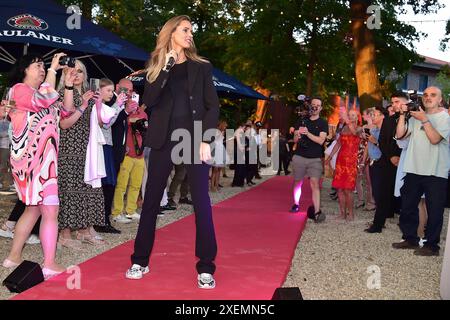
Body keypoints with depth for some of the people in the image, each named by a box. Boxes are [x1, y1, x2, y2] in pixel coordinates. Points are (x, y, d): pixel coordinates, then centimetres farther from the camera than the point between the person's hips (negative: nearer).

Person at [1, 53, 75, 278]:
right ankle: (50, 266, -10)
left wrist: (68, 85, 7)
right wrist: (53, 70, -15)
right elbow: (44, 100, -23)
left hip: (44, 158, 10)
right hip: (31, 158, -10)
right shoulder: (18, 89, -5)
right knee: (50, 209, -12)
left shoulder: (41, 94, 21)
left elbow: (66, 111, 17)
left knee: (34, 207, 15)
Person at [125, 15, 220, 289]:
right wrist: (166, 67, -11)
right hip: (164, 139, 1)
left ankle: (206, 268, 1)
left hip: (194, 138, -1)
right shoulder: (157, 67, 10)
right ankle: (140, 261, 17)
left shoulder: (201, 67, 8)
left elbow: (213, 106, 3)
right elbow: (149, 101, -6)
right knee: (151, 199, 5)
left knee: (201, 201, -5)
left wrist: (206, 140, -9)